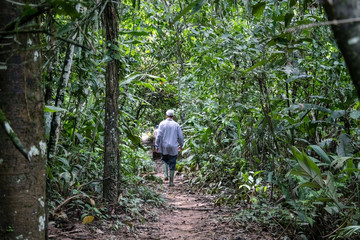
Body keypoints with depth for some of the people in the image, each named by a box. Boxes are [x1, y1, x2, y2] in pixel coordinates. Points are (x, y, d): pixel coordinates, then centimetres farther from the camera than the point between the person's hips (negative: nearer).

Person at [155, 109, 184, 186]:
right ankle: (171, 181, 6)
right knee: (172, 164, 5)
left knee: (164, 160, 22)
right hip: (173, 148, 0)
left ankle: (165, 174, 5)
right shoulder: (176, 125, -1)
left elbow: (159, 135, -5)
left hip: (164, 147, 0)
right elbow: (180, 137, 3)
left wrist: (156, 145, 1)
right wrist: (181, 145, 18)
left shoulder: (162, 124, -2)